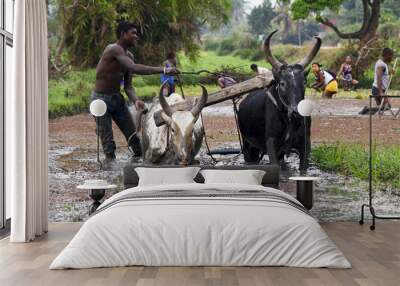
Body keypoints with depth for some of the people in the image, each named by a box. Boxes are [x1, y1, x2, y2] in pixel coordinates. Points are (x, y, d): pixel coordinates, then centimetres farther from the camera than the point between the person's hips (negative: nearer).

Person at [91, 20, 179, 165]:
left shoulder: (129, 56, 6)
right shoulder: (113, 49, -21)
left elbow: (128, 85, 5)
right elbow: (134, 68, -37)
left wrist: (135, 100, -17)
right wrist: (163, 70, -40)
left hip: (117, 98, 8)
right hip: (101, 99, -7)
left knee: (133, 135, 5)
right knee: (108, 141, -5)